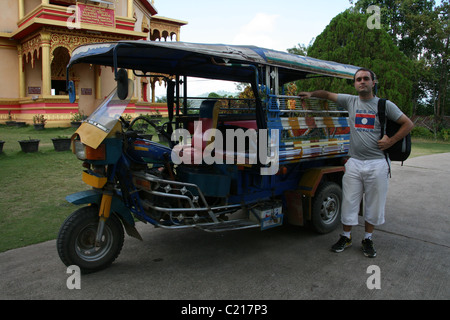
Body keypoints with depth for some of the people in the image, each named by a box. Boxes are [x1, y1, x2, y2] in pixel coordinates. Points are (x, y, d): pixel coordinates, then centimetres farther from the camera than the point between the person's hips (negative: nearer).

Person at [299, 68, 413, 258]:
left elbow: (408, 124, 4)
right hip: (354, 163, 1)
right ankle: (346, 237, 24)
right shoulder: (350, 101, 7)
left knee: (373, 206, 9)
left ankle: (368, 239, 26)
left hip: (377, 164, -1)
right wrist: (311, 94, 5)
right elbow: (327, 94, 18)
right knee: (349, 203, 7)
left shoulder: (385, 105, 1)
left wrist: (391, 141, -5)